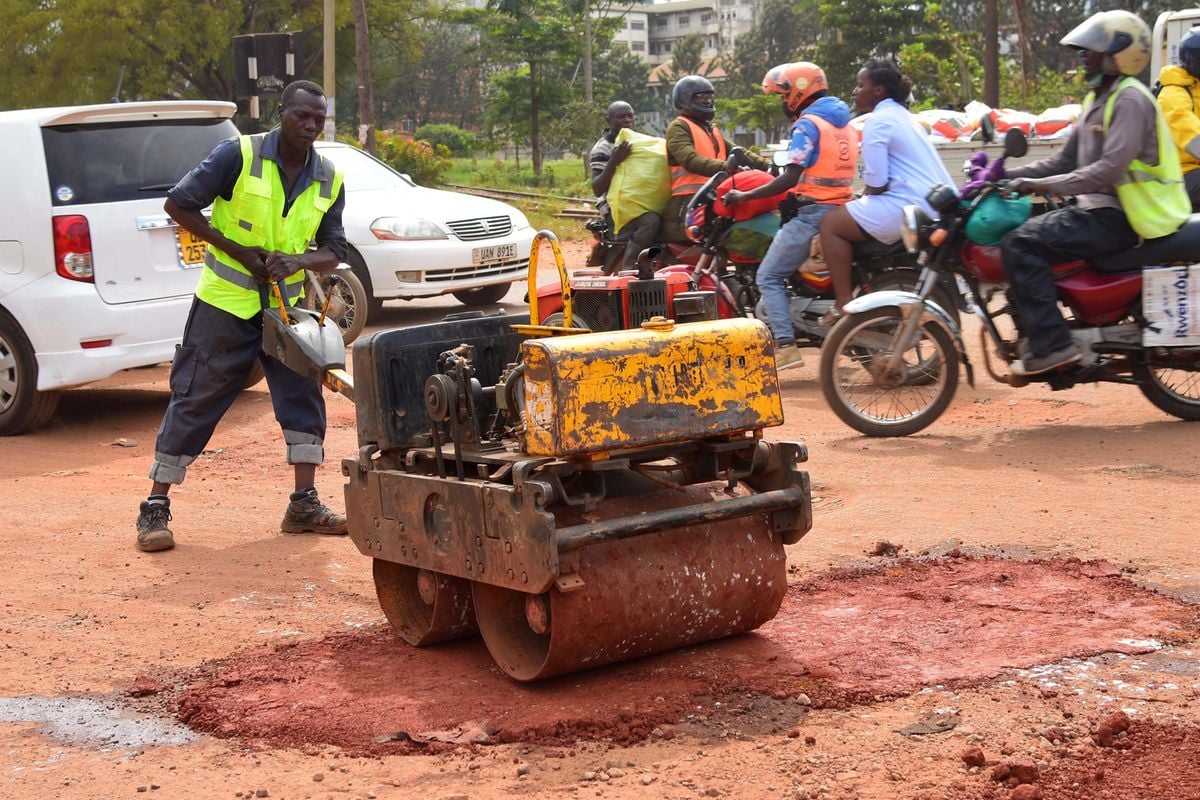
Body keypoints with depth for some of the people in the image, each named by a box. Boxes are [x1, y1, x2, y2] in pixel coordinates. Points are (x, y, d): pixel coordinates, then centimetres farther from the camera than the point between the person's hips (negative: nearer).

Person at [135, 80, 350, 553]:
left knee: (303, 397, 1)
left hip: (285, 306, 5)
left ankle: (304, 506, 10)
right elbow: (178, 204, -11)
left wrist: (299, 260, -18)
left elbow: (334, 252, 5)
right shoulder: (239, 156, -13)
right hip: (225, 302, -5)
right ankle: (155, 510, 5)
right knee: (195, 402, -2)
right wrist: (237, 250, -16)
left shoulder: (329, 181, 1)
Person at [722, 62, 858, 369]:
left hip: (813, 214, -9)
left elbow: (790, 178, -18)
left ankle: (785, 345, -16)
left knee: (769, 277, -4)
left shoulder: (808, 125, -10)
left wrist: (744, 196, -13)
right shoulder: (845, 124, 17)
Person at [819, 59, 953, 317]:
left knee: (831, 223, -4)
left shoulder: (877, 121, -8)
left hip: (914, 207, -11)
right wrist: (862, 199, 22)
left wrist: (860, 199, 4)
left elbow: (877, 183, -15)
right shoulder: (902, 115, 23)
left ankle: (844, 306, -7)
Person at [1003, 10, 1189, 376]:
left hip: (1116, 218, -11)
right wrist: (1010, 175, 7)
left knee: (1021, 244, -23)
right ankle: (1035, 334, 18)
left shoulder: (1131, 101, -15)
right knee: (1015, 234, 14)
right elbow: (1065, 161, 19)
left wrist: (1043, 185, -27)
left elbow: (1109, 170, -26)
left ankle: (1051, 344, -25)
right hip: (1095, 207, 11)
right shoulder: (1098, 99, 17)